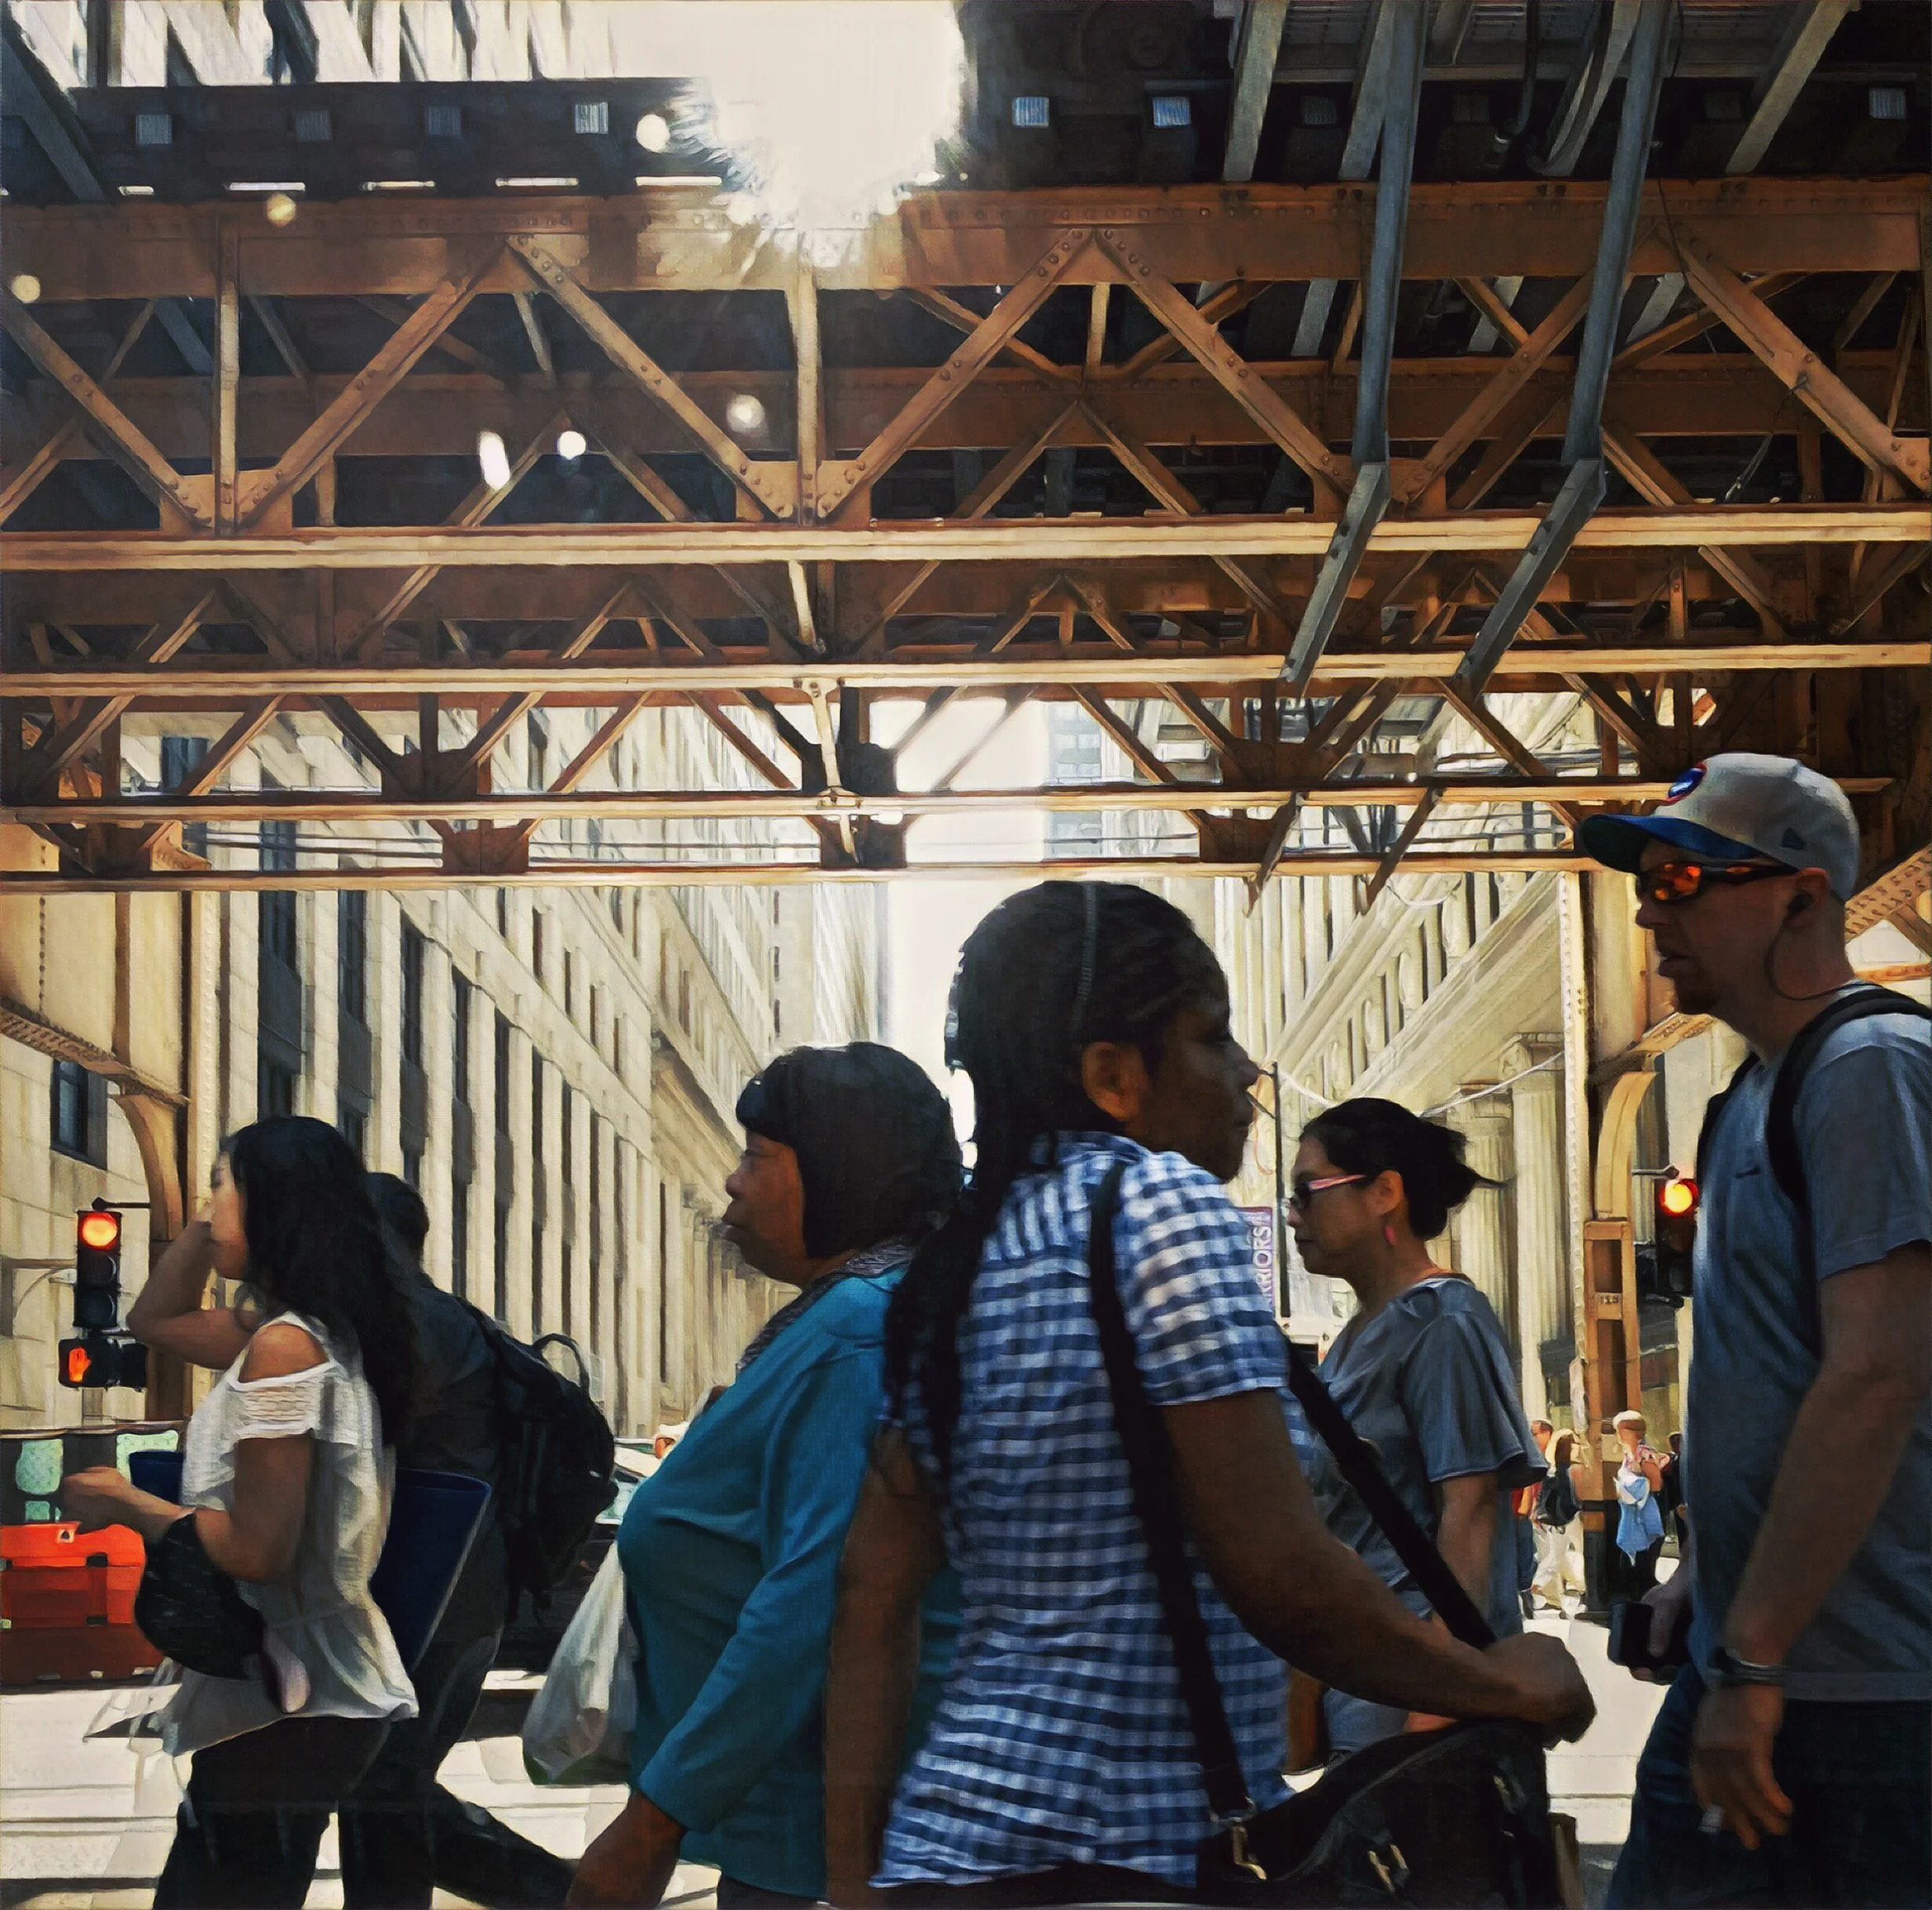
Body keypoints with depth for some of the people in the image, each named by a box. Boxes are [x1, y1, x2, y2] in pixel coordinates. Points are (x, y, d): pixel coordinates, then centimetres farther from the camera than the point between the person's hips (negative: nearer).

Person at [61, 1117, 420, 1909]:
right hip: (320, 1694, 10)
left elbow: (257, 1548, -22)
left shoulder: (283, 1347, -18)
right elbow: (153, 1318, 25)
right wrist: (209, 1221, 13)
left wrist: (124, 1503, -9)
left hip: (287, 1715, -10)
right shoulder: (324, 1334, 10)